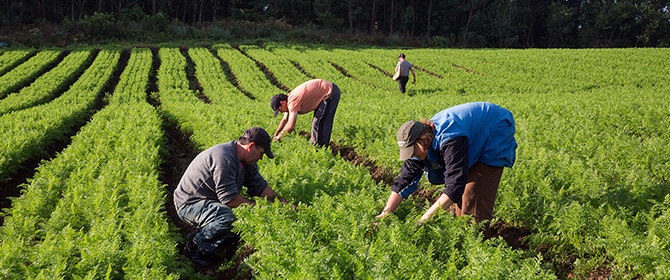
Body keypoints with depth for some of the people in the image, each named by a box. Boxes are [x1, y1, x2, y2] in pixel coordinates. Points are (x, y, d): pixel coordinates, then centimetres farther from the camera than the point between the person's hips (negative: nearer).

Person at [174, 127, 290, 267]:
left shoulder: (246, 160, 3)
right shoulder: (224, 158, -29)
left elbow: (260, 186, 8)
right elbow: (229, 199, -29)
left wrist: (283, 203, -1)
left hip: (210, 202, 10)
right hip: (189, 204, -10)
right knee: (228, 216, -34)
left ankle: (197, 235, 8)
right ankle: (196, 247, -12)